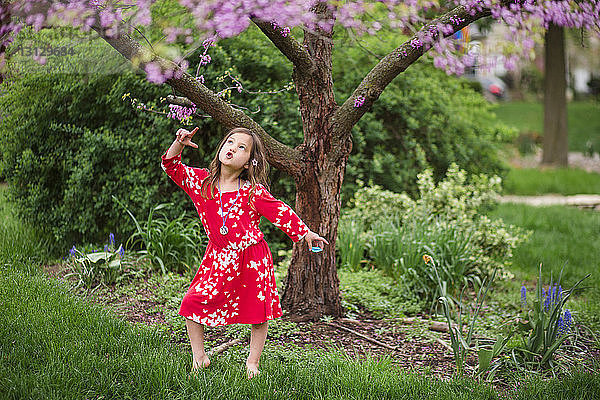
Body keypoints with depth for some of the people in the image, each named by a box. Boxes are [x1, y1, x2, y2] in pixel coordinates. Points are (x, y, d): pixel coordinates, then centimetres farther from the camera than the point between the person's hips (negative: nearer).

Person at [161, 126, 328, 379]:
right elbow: (172, 167, -1)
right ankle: (199, 356, 13)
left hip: (252, 258, -2)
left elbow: (279, 212, -3)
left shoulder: (253, 191, -8)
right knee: (193, 302, -4)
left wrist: (305, 234, -3)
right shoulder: (201, 181, -1)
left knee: (259, 313, 4)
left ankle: (252, 363, 23)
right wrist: (179, 144, -18)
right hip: (219, 259, 2)